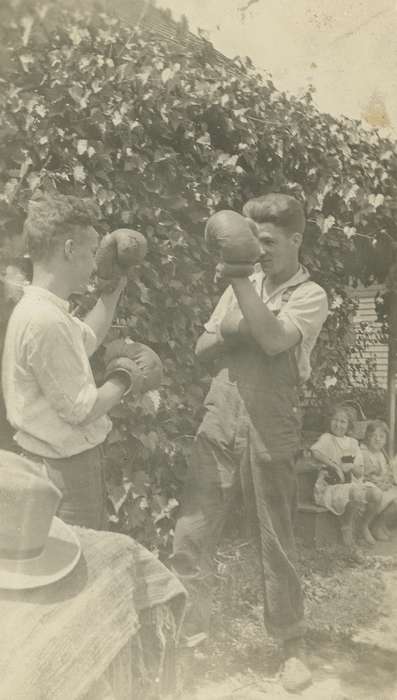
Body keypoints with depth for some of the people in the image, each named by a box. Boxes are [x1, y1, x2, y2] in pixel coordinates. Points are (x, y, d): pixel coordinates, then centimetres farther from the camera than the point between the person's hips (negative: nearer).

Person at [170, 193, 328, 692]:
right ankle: (190, 619, 27)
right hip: (218, 423, 4)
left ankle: (291, 645, 26)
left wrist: (238, 280, -21)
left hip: (269, 434, -4)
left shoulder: (311, 296, -4)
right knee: (190, 532, 6)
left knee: (275, 542, 8)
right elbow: (201, 348, 13)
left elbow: (274, 339, -22)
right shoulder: (243, 286, 11)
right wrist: (226, 334, -8)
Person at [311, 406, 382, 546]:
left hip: (352, 484, 5)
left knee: (375, 494, -20)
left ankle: (364, 526, 5)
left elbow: (360, 473, 8)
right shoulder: (327, 438, -2)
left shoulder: (352, 442, 12)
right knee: (356, 495, -33)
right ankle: (346, 528, -5)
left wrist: (352, 467, -14)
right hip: (330, 486, -5)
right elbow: (315, 452, -27)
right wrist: (335, 465, -31)